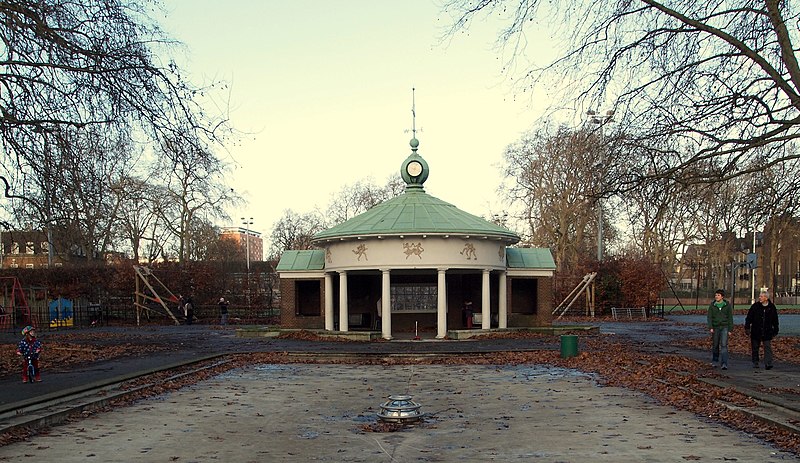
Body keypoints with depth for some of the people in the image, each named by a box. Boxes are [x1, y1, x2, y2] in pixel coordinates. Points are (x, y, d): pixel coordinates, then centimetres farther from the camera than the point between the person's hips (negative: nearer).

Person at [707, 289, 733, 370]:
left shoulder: (727, 305, 0)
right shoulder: (712, 305, 1)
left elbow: (730, 318, 3)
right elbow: (709, 317, 0)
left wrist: (730, 329, 0)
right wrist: (710, 327, -11)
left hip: (724, 327, -2)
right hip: (715, 327, 2)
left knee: (724, 345, -12)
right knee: (715, 345, 10)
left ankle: (724, 364, -15)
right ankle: (715, 361, 28)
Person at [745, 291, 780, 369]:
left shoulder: (772, 307, 2)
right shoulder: (755, 306, -1)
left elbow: (775, 321, 12)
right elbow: (749, 317, 2)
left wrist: (775, 331, 13)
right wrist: (747, 327, -6)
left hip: (767, 332, 0)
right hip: (756, 332, 0)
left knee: (768, 347, -8)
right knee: (755, 348, 9)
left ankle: (768, 364, -11)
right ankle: (755, 363, 21)